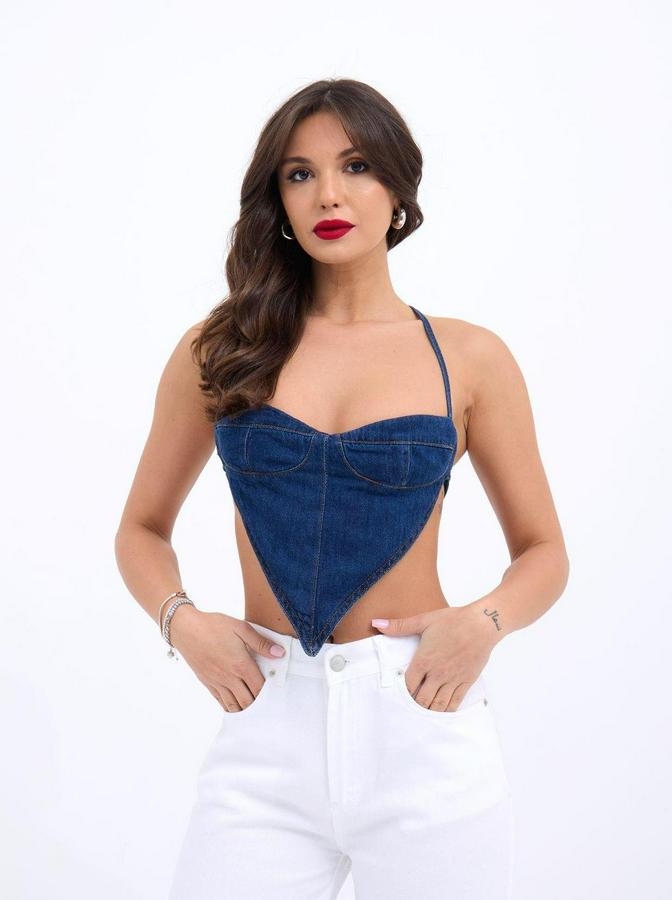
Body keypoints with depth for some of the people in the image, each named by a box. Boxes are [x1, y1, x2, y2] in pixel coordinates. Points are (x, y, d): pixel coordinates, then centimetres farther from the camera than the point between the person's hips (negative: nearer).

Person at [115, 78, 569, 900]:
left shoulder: (468, 358, 1)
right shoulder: (219, 350, 3)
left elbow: (543, 551, 8)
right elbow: (143, 528, 12)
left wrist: (483, 621, -13)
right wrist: (182, 621, -8)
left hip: (421, 721, 0)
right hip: (267, 728, 1)